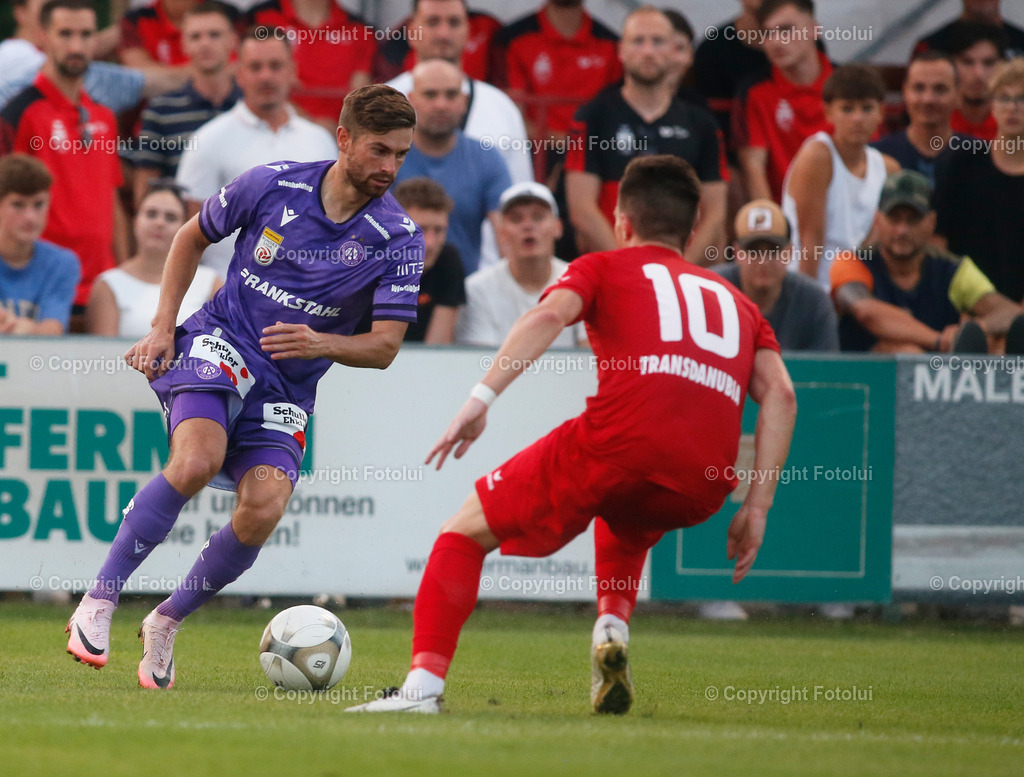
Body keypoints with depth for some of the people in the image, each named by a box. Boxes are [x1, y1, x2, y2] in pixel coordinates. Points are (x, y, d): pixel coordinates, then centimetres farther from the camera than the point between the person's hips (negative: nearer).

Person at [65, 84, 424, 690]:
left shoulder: (399, 238, -7)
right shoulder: (273, 185, -6)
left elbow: (384, 347, -7)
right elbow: (193, 236, 11)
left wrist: (320, 344, -27)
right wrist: (163, 328, 4)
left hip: (288, 386, 2)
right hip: (219, 344, -2)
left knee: (265, 508, -21)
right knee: (198, 460, -31)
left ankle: (168, 621, 4)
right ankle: (100, 601, -19)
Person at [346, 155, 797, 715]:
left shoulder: (605, 268, 22)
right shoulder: (735, 302, 31)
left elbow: (549, 315, -1)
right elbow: (779, 393, 14)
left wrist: (480, 399, -8)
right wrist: (757, 506, 11)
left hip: (618, 442, -4)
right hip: (702, 487, 4)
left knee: (466, 532, 13)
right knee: (623, 525, 41)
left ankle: (424, 684, -5)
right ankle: (612, 631, 13)